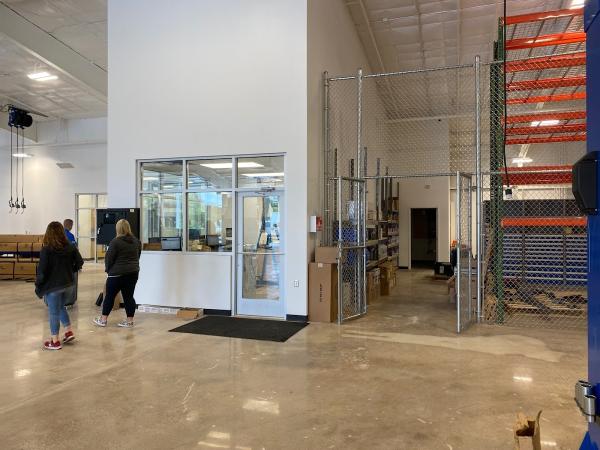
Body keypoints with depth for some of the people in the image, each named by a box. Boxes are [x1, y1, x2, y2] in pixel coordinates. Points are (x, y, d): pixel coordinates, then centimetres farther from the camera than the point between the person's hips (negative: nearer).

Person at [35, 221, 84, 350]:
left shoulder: (46, 249, -14)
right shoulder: (71, 247, 0)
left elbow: (42, 270, -15)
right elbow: (80, 262, 3)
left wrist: (38, 287, -5)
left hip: (53, 286, -5)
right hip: (68, 284, 5)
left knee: (54, 313, 6)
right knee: (61, 307, 26)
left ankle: (55, 341, 16)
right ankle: (69, 332, 20)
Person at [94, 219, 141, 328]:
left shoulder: (116, 242, -13)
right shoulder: (136, 241, 6)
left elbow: (109, 258, -9)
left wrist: (108, 269, 6)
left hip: (117, 273, -5)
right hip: (133, 272, 5)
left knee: (109, 296, 7)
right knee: (129, 296, 7)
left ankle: (103, 320, 15)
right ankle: (129, 321, 8)